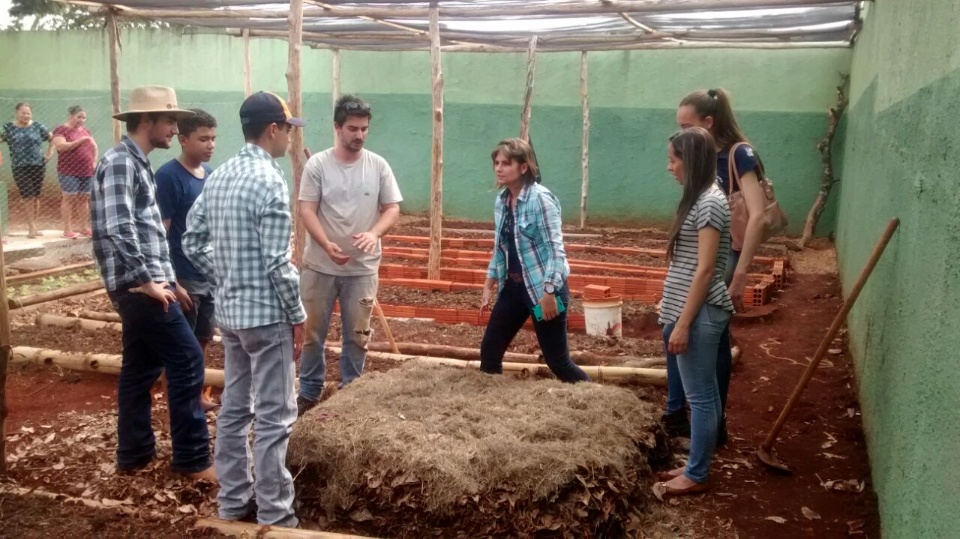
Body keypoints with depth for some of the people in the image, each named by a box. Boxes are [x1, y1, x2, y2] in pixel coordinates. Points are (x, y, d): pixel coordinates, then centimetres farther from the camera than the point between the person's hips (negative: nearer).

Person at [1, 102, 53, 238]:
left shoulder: (38, 127, 5)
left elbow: (53, 138, 13)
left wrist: (49, 153, 4)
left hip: (38, 166, 1)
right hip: (20, 167, -1)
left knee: (36, 197, 5)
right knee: (28, 196, -8)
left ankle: (33, 224, 16)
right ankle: (31, 226, -5)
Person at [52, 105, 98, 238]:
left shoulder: (85, 130, 17)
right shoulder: (61, 130, -3)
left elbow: (94, 147, 21)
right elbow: (61, 146, -18)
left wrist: (94, 162, 5)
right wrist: (80, 141, -17)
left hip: (86, 171, 6)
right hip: (69, 172, -6)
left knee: (84, 198, 8)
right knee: (69, 198, -4)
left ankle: (84, 227, 14)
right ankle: (67, 230, -2)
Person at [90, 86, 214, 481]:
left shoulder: (135, 162, 17)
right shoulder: (120, 162, -14)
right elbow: (118, 228, -25)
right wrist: (148, 280, -21)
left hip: (140, 286, 10)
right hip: (141, 286, -10)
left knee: (142, 366, 14)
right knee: (187, 361, -7)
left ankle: (134, 453, 24)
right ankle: (193, 459, 1)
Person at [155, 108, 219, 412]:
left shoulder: (210, 174, 7)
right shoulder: (168, 176, -14)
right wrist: (172, 282, -19)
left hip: (212, 275, 7)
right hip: (184, 278, -7)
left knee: (202, 340, 18)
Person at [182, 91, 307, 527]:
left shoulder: (218, 176, 8)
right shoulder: (270, 181, -17)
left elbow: (192, 242, 12)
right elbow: (278, 263, -19)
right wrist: (298, 316, -9)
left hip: (229, 311, 9)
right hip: (265, 314, -8)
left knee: (234, 408, 15)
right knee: (274, 417, 0)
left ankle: (233, 502, 26)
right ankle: (274, 515, 8)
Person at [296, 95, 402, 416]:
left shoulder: (378, 166, -1)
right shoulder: (317, 164, -6)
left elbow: (392, 209, 0)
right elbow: (306, 210, -10)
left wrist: (374, 234, -21)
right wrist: (327, 244, -26)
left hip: (363, 268, 1)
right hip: (320, 266, -1)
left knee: (357, 334, 11)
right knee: (314, 333, 10)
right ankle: (309, 392, 25)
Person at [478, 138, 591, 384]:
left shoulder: (540, 198, -15)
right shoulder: (501, 201, 7)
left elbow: (555, 248, -18)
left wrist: (549, 292, -23)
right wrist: (489, 285, 14)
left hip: (542, 288, -7)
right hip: (514, 286, 7)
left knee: (557, 361, -2)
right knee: (489, 350, 9)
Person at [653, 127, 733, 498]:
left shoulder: (709, 202, -18)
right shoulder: (700, 199, 13)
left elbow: (704, 270, -20)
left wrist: (683, 324, -19)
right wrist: (676, 314, 21)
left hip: (700, 314, -10)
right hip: (695, 311, 10)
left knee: (700, 396, 0)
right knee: (705, 393, 16)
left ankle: (697, 476, 12)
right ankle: (697, 466, 26)